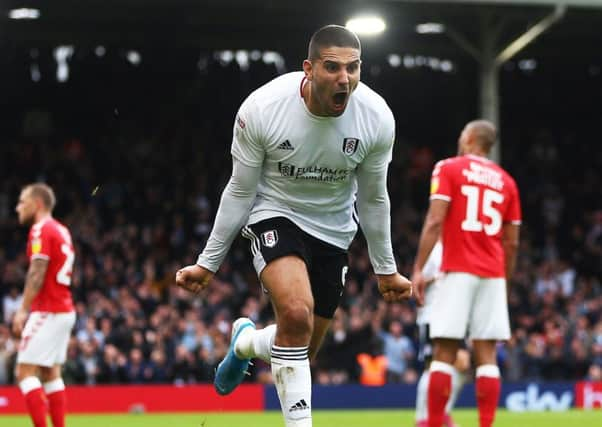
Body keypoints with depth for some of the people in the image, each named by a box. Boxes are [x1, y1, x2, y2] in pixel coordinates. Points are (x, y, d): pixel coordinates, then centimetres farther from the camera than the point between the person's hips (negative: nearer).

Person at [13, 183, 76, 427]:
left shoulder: (41, 229, -10)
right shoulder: (61, 230, 16)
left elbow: (37, 272, -18)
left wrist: (23, 310, -20)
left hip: (47, 312, -9)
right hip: (65, 310, 9)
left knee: (25, 372, -9)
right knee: (50, 373, 13)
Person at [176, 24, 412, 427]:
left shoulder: (377, 118, -18)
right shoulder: (261, 109, -24)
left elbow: (373, 198, 0)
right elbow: (240, 192, -9)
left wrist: (386, 269, 8)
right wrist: (208, 263, -4)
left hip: (333, 229, 3)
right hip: (275, 215, -3)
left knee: (303, 351, 6)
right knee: (296, 312, -30)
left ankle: (245, 342, 40)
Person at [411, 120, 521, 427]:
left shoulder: (449, 169, 2)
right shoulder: (505, 181, 15)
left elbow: (435, 222, -8)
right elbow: (512, 243, 15)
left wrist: (418, 269, -8)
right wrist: (505, 281, 24)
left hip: (458, 272, -4)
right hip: (493, 275, 4)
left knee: (444, 352, -3)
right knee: (486, 354, 2)